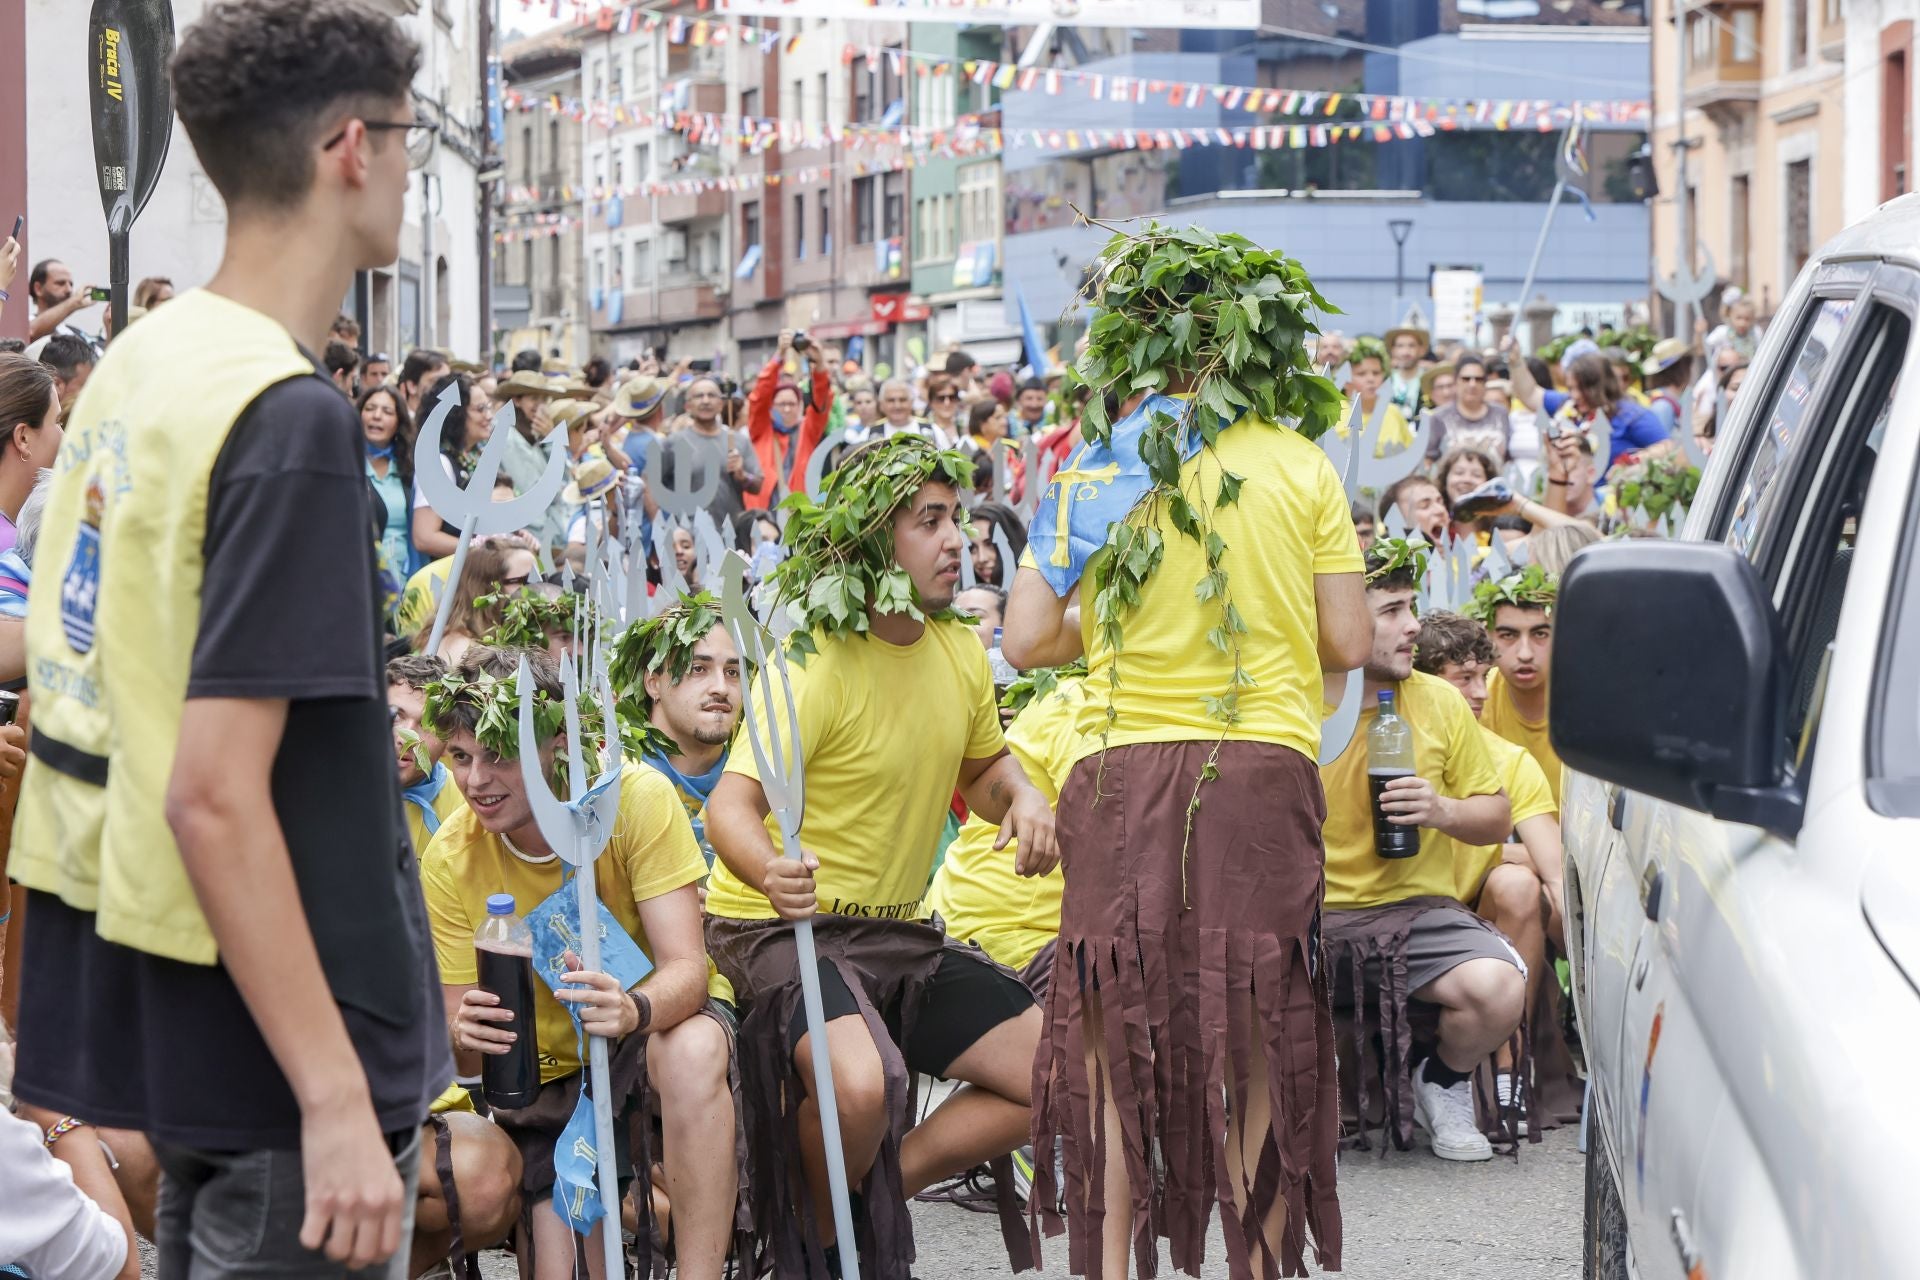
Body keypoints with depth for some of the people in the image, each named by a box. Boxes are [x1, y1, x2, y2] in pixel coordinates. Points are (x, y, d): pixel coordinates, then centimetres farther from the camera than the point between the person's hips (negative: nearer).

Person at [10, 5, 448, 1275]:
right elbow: (215, 796, -25)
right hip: (284, 1046, -9)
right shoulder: (291, 417, -21)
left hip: (147, 1009, 9)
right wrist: (340, 1100, -25)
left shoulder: (140, 360, 7)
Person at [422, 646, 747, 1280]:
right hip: (548, 1071, 1)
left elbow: (686, 968, -24)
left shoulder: (634, 799, -20)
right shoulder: (449, 859, -12)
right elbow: (464, 1057, -10)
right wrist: (466, 1036, -36)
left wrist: (634, 1009, -47)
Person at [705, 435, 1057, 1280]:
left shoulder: (959, 652, 5)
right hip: (778, 926, -8)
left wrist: (1023, 801, -4)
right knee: (862, 1084, -36)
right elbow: (731, 804, -27)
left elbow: (983, 766, 21)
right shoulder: (815, 666, -19)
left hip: (899, 930, 8)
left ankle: (870, 1198, 7)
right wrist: (770, 873, -50)